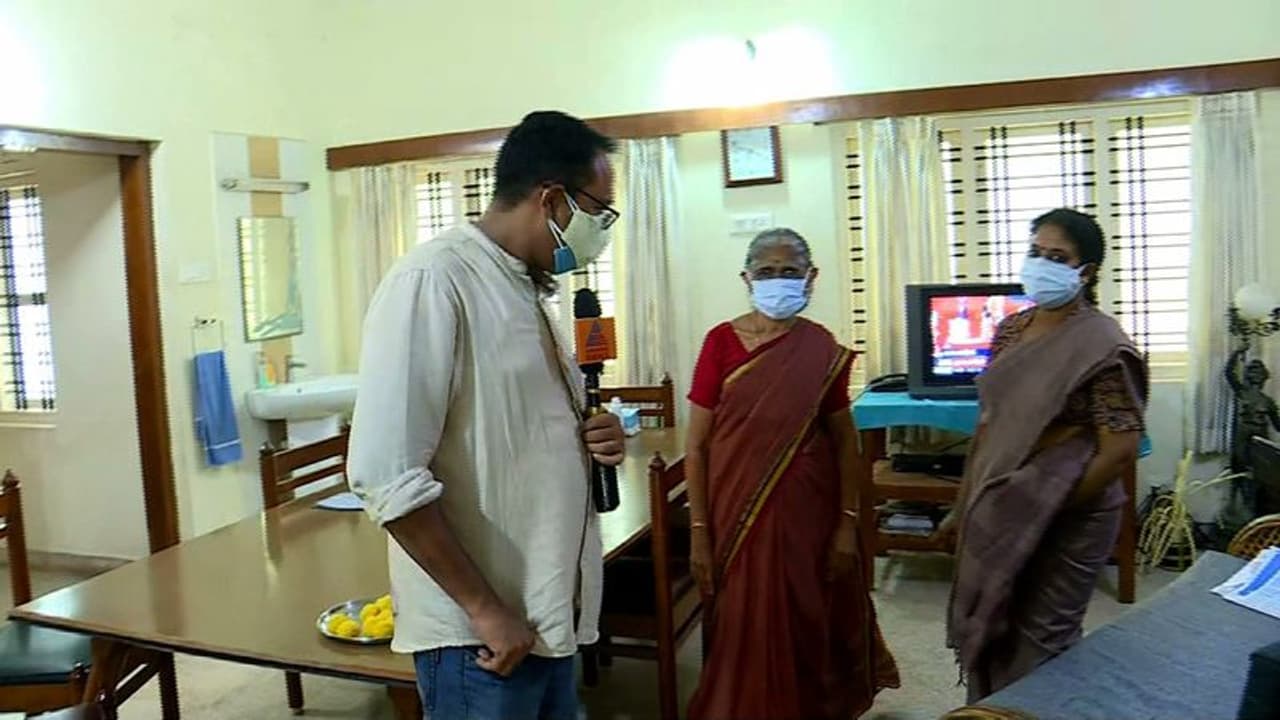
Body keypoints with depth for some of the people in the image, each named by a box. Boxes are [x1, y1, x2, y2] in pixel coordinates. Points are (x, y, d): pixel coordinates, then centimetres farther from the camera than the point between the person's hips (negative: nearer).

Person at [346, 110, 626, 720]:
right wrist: (486, 609, -19)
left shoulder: (529, 287, 10)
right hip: (479, 633, -8)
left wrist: (592, 439, 0)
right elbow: (387, 475, -23)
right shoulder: (433, 281, -18)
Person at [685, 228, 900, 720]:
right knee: (745, 632, 8)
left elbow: (845, 441, 5)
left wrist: (847, 524, -1)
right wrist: (699, 533, -8)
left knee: (806, 628, 12)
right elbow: (696, 446, -5)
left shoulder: (822, 351, -1)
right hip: (738, 513, -1)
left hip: (806, 512, 1)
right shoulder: (722, 342, -6)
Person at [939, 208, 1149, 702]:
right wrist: (964, 506, 11)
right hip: (998, 513, 7)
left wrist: (1046, 511, -14)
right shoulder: (1010, 331, 5)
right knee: (988, 631, 18)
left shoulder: (1102, 346, -17)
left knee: (1040, 644, 8)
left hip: (1066, 521, -7)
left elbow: (1120, 451, -20)